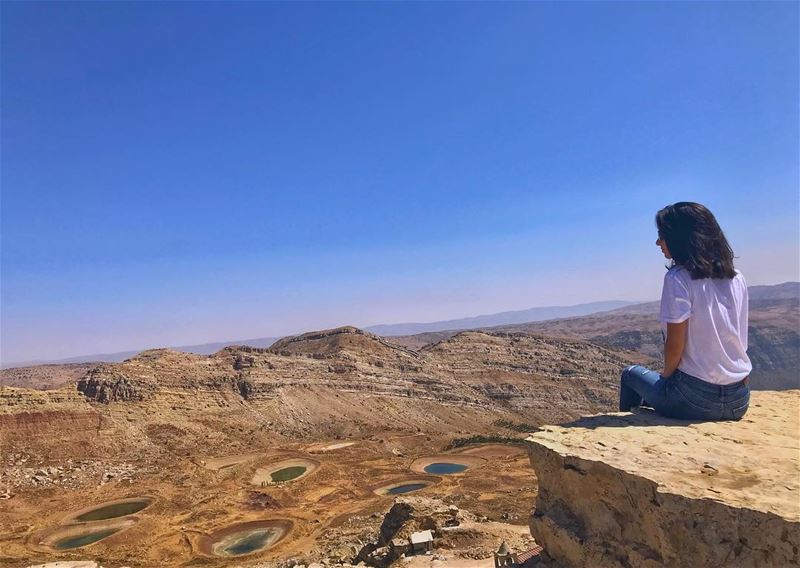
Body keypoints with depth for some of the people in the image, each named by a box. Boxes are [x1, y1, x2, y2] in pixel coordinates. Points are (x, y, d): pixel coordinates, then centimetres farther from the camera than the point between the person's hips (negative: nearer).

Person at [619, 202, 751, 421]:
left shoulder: (678, 278, -15)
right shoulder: (737, 279, 5)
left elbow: (675, 345, -16)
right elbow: (737, 340, 12)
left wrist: (667, 375, 3)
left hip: (695, 399, -6)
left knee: (631, 373, 20)